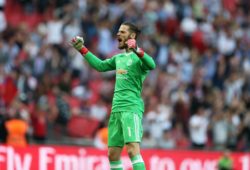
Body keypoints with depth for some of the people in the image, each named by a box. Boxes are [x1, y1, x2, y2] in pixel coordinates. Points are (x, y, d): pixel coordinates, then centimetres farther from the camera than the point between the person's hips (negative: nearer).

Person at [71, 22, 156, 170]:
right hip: (116, 109, 8)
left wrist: (137, 50, -42)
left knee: (133, 150, -21)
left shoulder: (139, 56, -4)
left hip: (131, 108, -8)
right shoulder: (118, 58, 20)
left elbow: (151, 65, -25)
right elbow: (100, 65, 31)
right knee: (112, 154, 6)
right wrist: (82, 49, 29)